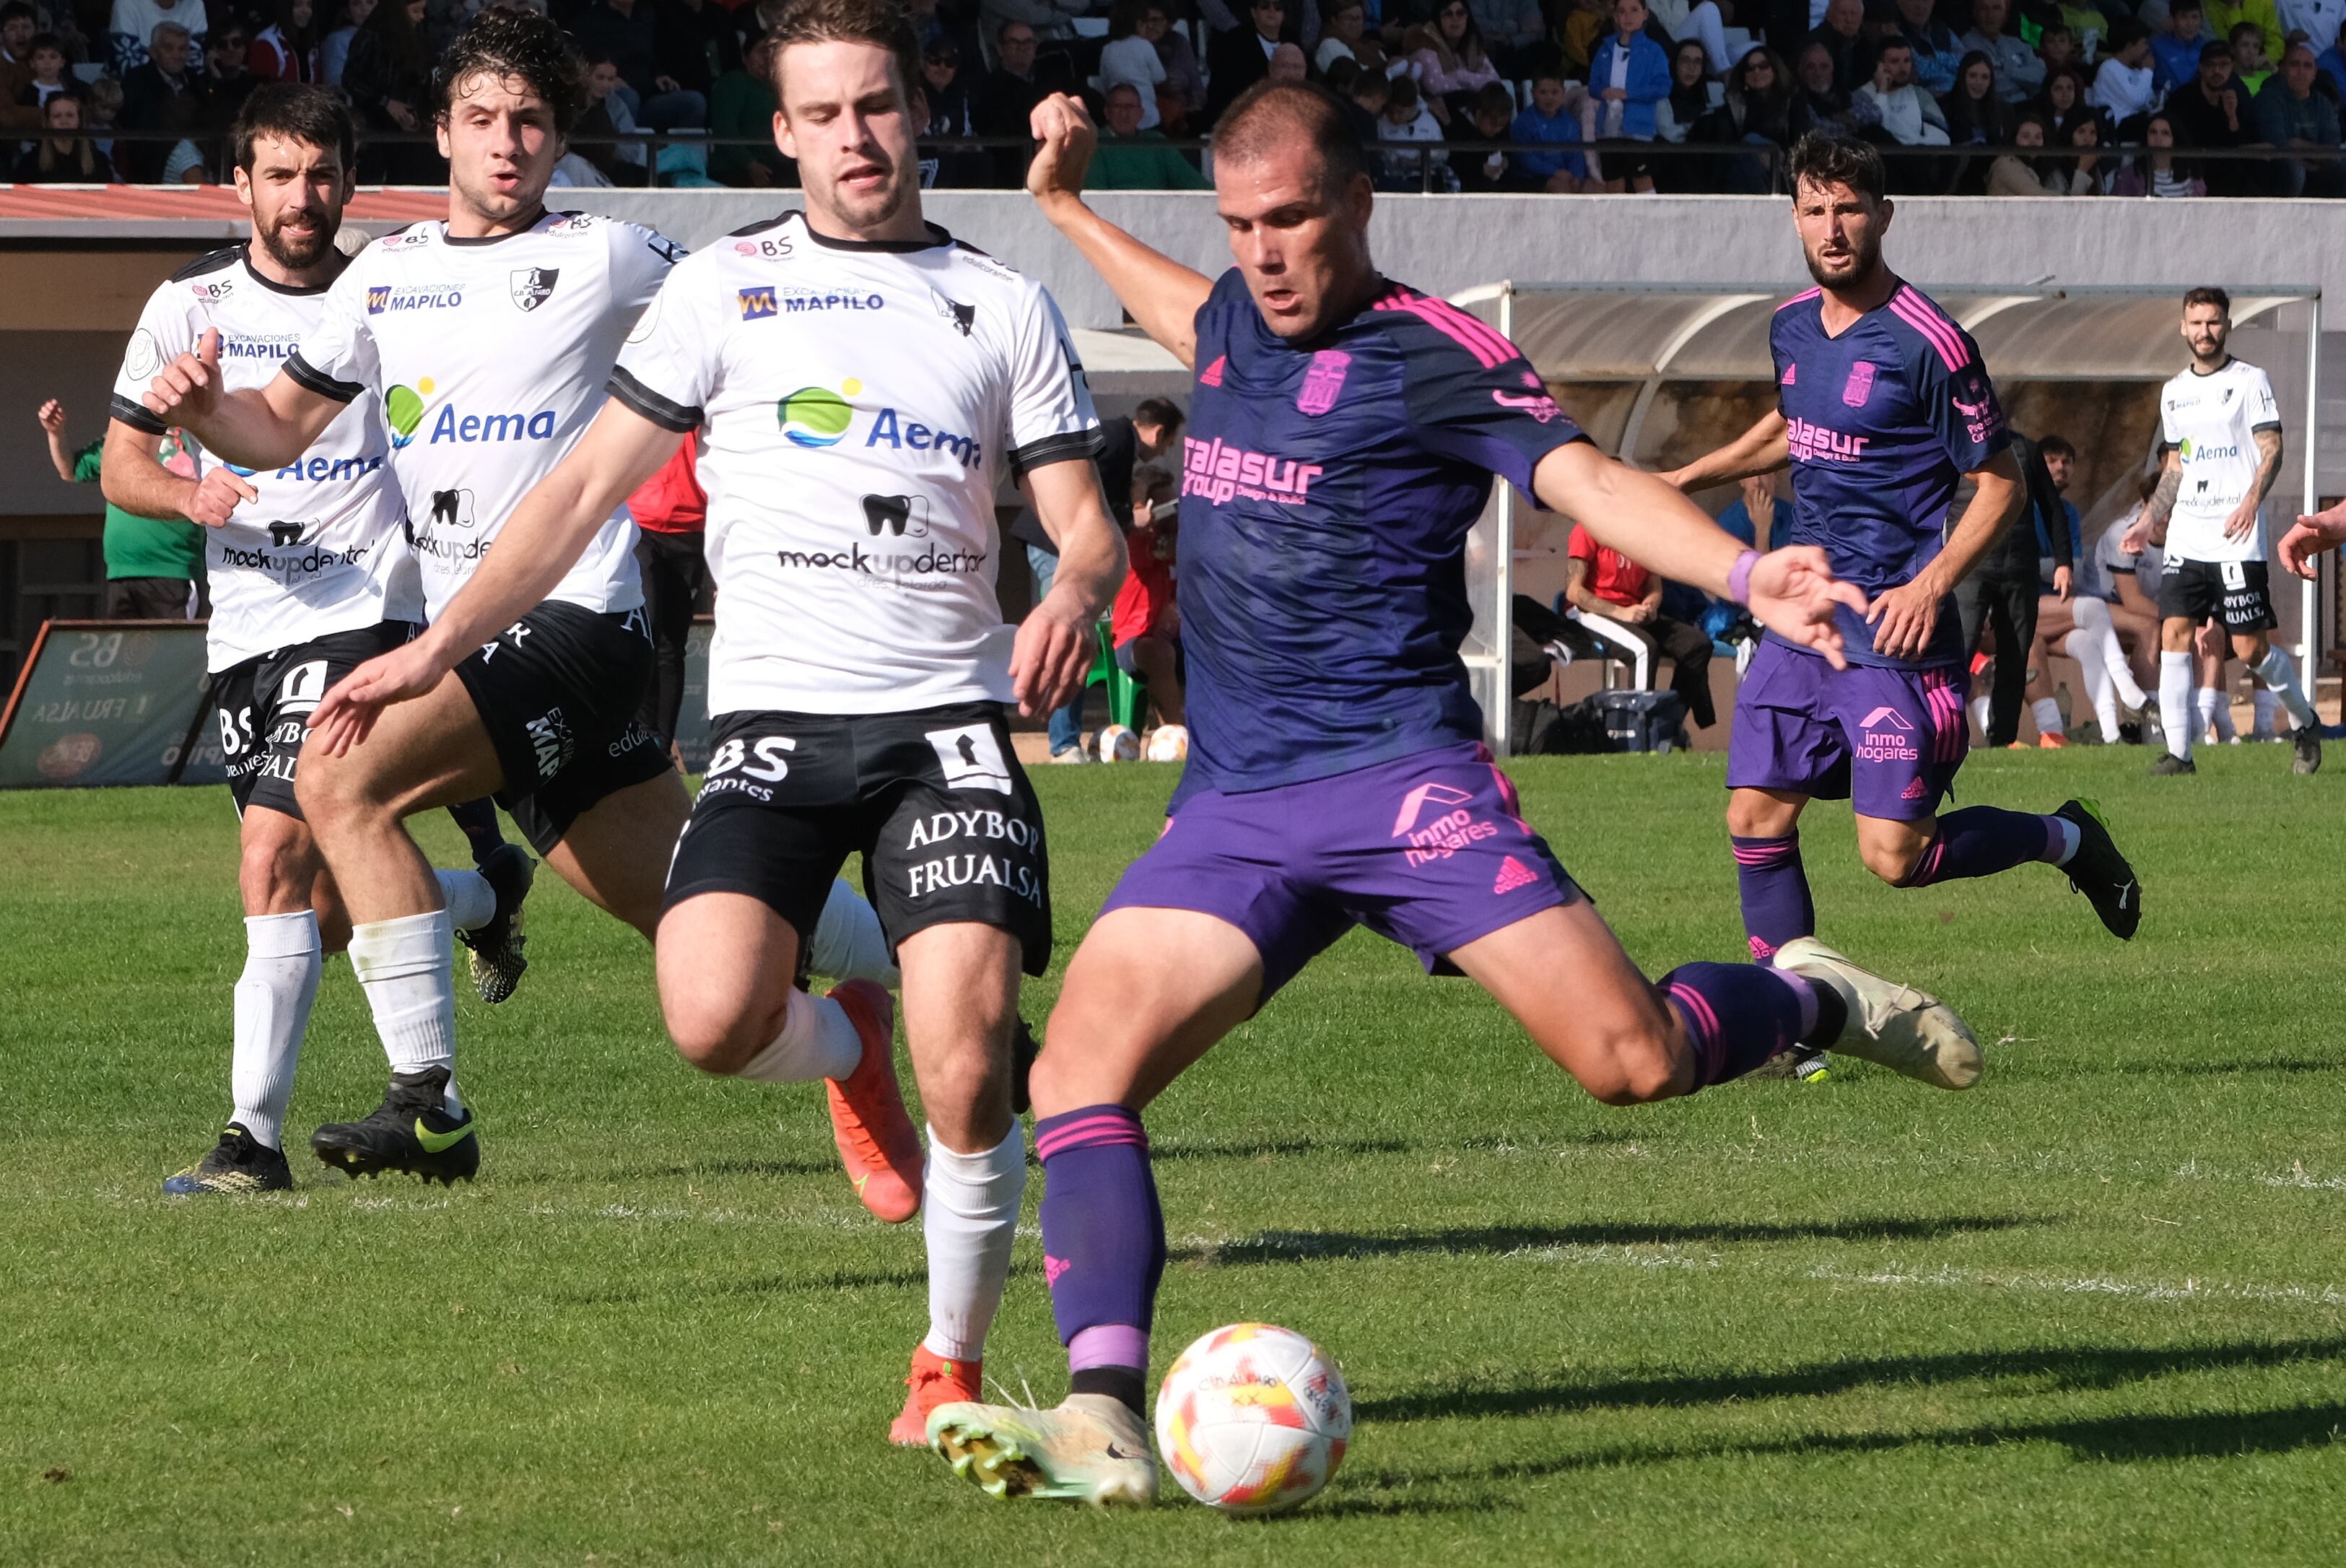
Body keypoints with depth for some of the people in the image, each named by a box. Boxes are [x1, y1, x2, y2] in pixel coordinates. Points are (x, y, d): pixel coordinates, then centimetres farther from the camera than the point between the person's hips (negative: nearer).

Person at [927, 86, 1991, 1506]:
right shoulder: (1237, 319, 14)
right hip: (1233, 807, 6)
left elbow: (1586, 479, -18)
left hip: (1404, 779, -6)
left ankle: (1812, 1001, 18)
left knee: (1633, 1061, -15)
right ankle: (1104, 1424, -22)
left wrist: (1745, 574, -34)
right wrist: (1066, 204, 45)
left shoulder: (1436, 358, -6)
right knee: (1079, 1068, -15)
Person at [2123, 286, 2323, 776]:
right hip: (2185, 537, 5)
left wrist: (2251, 501, -23)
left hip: (2237, 539, -5)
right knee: (2174, 634, -8)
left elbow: (2271, 449, -8)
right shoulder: (2174, 391, 17)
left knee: (2251, 648, -5)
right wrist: (2150, 519, 17)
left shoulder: (2250, 381, -1)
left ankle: (2305, 722, 19)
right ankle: (2178, 751, -6)